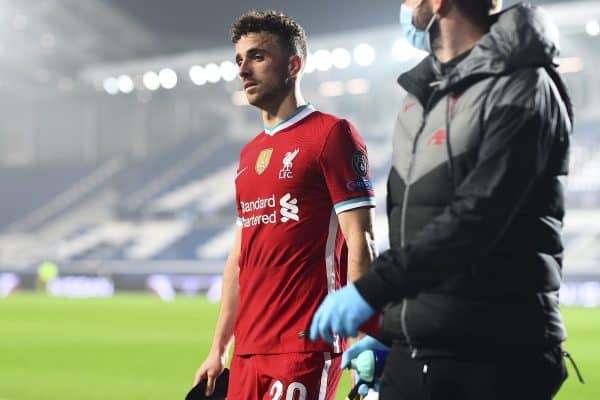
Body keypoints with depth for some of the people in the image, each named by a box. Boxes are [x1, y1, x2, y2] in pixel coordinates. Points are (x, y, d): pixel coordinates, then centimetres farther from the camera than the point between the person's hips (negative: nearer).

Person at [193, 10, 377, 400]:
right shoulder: (249, 154, 18)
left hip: (306, 349, -7)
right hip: (248, 351, 8)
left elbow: (360, 244, -10)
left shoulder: (331, 134, -5)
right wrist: (218, 349, 19)